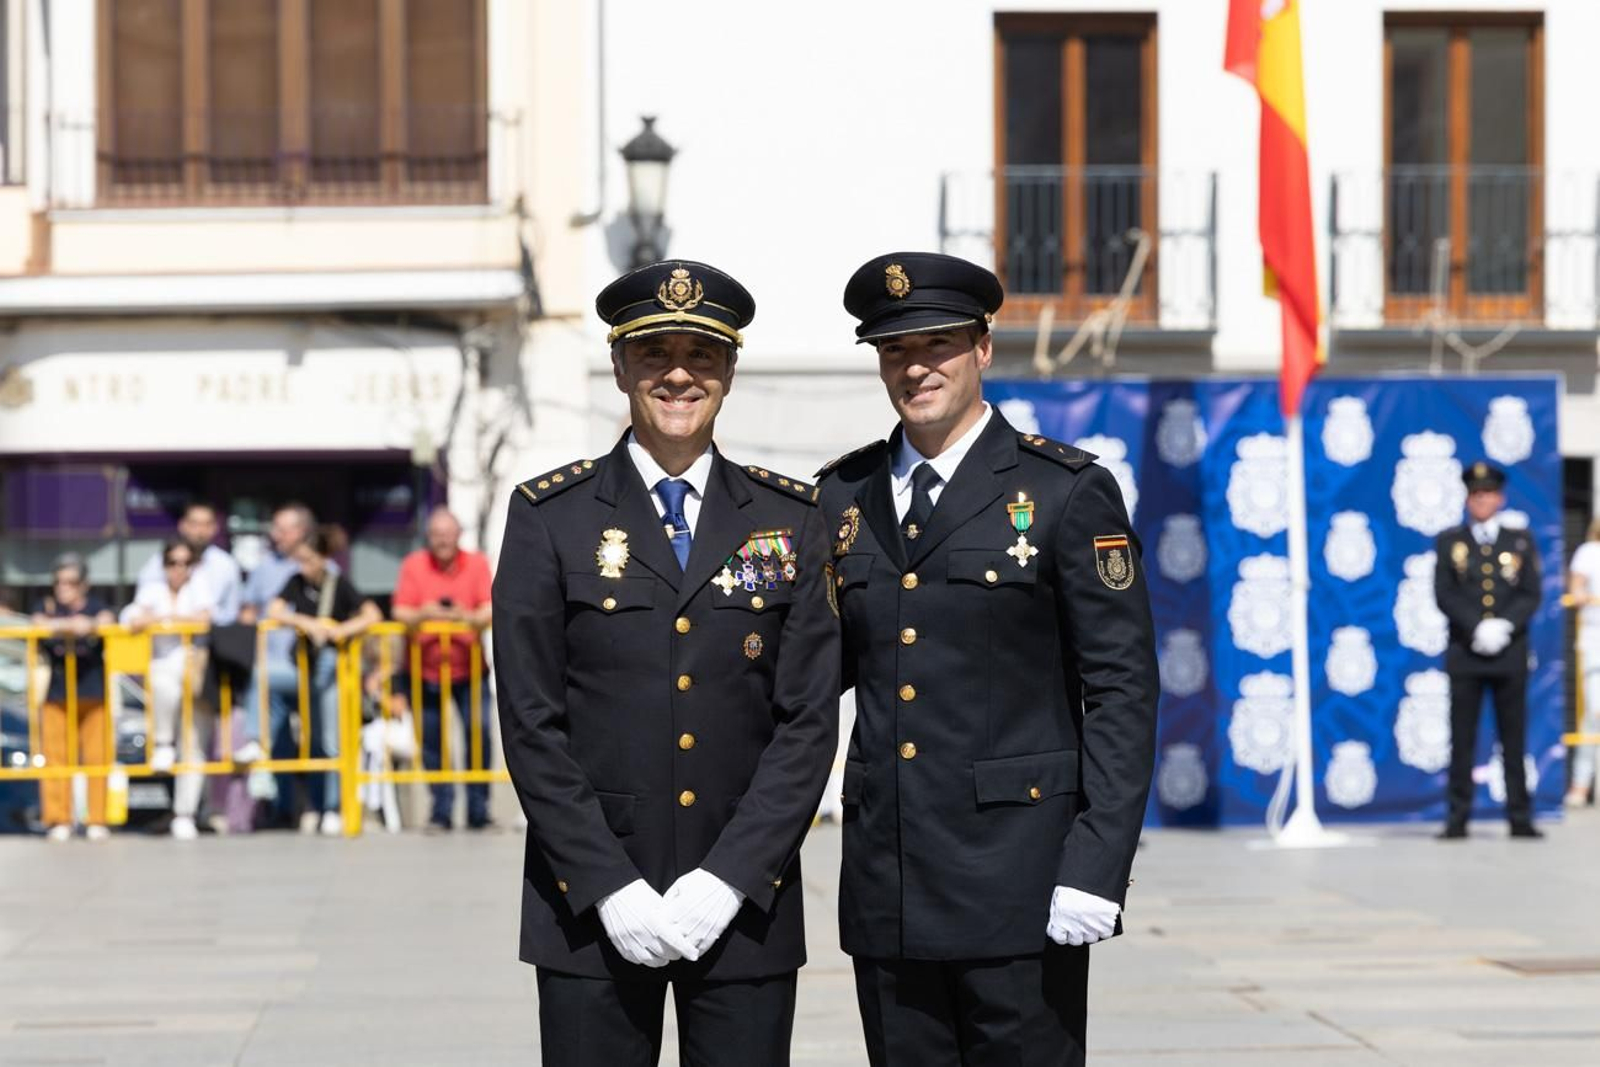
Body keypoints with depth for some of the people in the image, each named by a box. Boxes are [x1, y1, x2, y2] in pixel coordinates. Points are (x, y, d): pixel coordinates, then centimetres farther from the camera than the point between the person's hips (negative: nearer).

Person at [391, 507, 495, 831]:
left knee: (479, 732, -9)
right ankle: (441, 811, 10)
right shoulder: (413, 565, 1)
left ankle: (478, 811, -1)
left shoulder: (477, 563, 1)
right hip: (426, 669, 0)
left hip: (467, 668, 0)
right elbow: (400, 612, -4)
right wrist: (422, 615, -26)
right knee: (432, 740, 0)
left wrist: (469, 617, -30)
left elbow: (489, 611, -8)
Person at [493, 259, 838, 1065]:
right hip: (590, 908, -1)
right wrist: (611, 889, -10)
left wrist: (726, 880, -9)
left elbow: (807, 720, 1)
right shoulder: (549, 517, 2)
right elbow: (532, 724, -2)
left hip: (745, 902, 1)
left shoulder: (792, 520, 6)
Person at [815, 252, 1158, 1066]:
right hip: (887, 889, 4)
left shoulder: (1066, 492, -3)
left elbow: (1122, 692, -6)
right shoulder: (842, 497, 11)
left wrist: (1097, 866, -14)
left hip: (1017, 879, -4)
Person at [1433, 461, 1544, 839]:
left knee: (1514, 738, 2)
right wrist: (1476, 628, -14)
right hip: (1465, 652, -1)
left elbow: (1531, 595, 3)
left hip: (1510, 651, 1)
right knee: (1462, 740, -1)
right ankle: (1457, 818, 1)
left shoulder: (1520, 541, 10)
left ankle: (1520, 818, 5)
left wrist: (1504, 626, -13)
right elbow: (1444, 594, -1)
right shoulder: (1449, 542, 8)